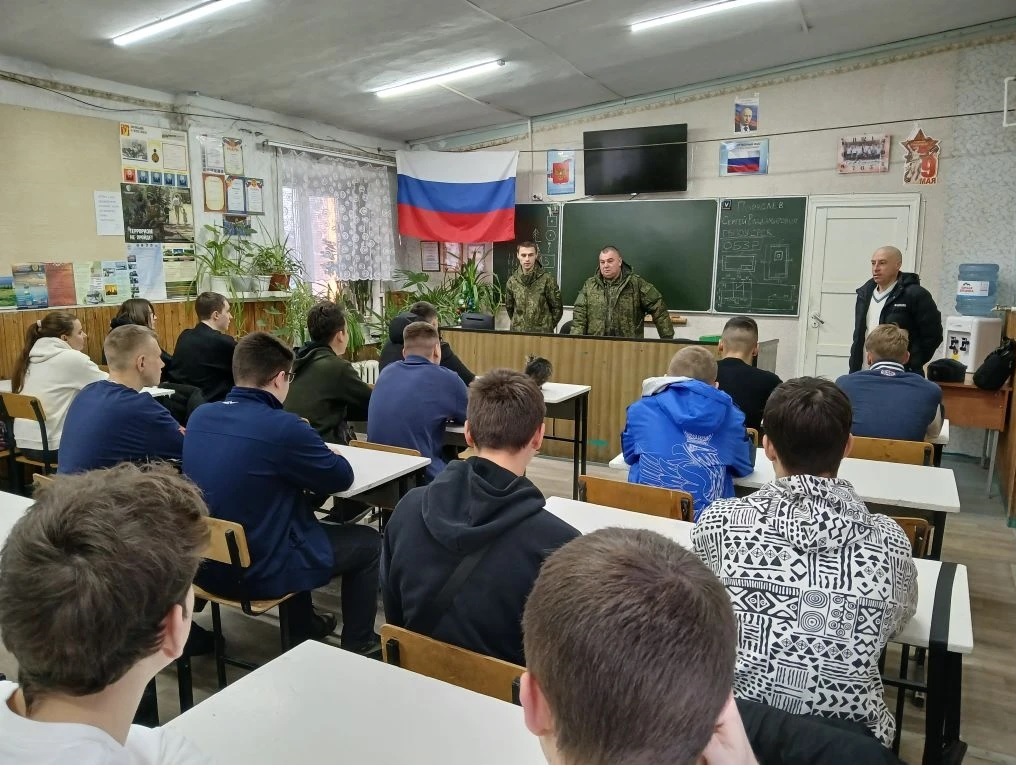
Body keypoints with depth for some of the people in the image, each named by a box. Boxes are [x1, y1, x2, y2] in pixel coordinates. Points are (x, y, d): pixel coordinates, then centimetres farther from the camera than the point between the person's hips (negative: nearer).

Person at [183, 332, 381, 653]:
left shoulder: (199, 416, -2)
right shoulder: (282, 426, -24)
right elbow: (342, 477, -9)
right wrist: (316, 451, 10)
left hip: (205, 564, 8)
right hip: (258, 572, -8)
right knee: (368, 542, 11)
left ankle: (303, 625, 43)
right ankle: (357, 646, 26)